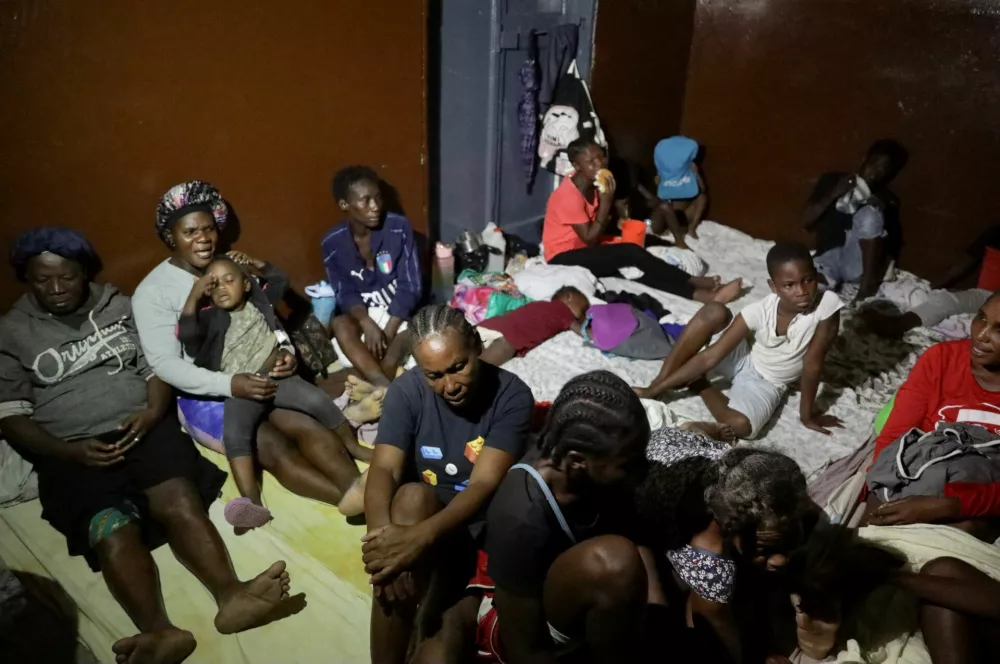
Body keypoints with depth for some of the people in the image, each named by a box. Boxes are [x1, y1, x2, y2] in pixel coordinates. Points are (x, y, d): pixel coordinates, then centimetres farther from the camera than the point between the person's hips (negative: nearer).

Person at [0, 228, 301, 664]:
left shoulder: (119, 306, 16)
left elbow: (157, 366, 13)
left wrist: (152, 412, -10)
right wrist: (70, 451, -14)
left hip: (142, 426, 2)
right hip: (73, 452, -1)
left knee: (180, 500, -28)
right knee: (111, 528, -30)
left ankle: (231, 596, -43)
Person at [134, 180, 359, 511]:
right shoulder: (153, 291, -7)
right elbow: (165, 363, -15)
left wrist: (284, 352, -14)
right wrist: (228, 384, -30)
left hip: (258, 380, 5)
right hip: (204, 396, -4)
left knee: (313, 428, -22)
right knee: (277, 451, -25)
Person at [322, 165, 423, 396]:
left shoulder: (399, 227, -16)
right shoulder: (332, 243, -9)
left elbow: (410, 286, -15)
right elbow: (345, 294, -6)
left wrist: (388, 333, -23)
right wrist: (367, 323, -28)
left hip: (400, 310, -1)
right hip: (363, 313, 1)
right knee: (339, 324, -29)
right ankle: (387, 388, -42)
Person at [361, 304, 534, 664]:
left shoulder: (512, 395, -16)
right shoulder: (407, 390, -9)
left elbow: (484, 485, -25)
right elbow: (384, 470, -19)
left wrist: (421, 536, -42)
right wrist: (382, 534, -41)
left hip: (485, 524, 1)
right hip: (421, 513, 0)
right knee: (412, 498, -33)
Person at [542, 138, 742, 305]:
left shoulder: (591, 184, 4)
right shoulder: (569, 195, -22)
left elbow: (597, 232, 10)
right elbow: (590, 239, -20)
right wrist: (606, 202, -21)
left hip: (584, 251, 9)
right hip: (564, 258, -9)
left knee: (630, 269, -16)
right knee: (631, 253, -23)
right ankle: (697, 291, -21)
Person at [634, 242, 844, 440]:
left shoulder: (826, 304, -28)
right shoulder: (760, 311, -23)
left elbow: (812, 364, -17)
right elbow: (709, 357, -21)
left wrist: (807, 414, -9)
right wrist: (655, 389, -23)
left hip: (766, 384, -1)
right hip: (742, 360, 1)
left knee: (740, 425, -35)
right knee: (713, 312, -29)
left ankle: (699, 385, -2)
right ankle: (656, 385, -17)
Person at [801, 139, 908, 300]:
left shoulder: (887, 201, 12)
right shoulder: (831, 180, 12)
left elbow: (892, 247, 4)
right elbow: (806, 222, 3)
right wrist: (834, 194, -9)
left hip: (859, 264, 2)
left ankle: (866, 288, -28)